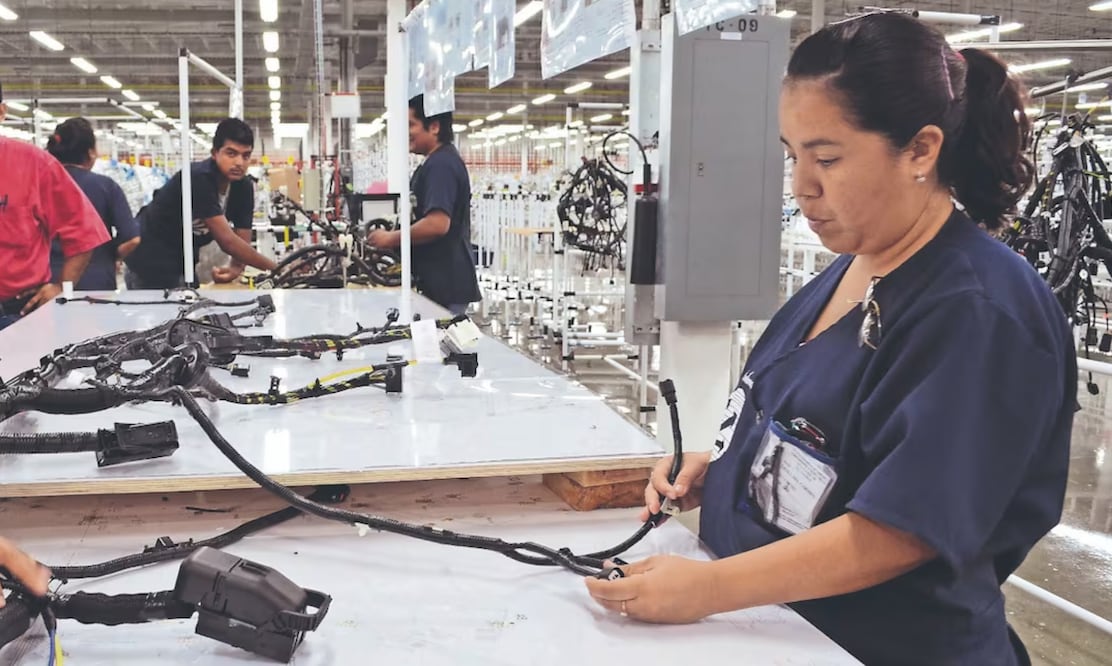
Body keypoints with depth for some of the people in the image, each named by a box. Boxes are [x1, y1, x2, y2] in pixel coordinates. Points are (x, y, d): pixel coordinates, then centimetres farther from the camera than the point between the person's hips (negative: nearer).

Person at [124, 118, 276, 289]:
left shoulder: (244, 187, -6)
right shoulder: (198, 179, -28)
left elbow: (242, 241, -5)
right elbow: (227, 240, -32)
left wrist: (235, 268, -28)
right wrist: (275, 269, -29)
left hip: (183, 265, 7)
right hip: (150, 265, -7)